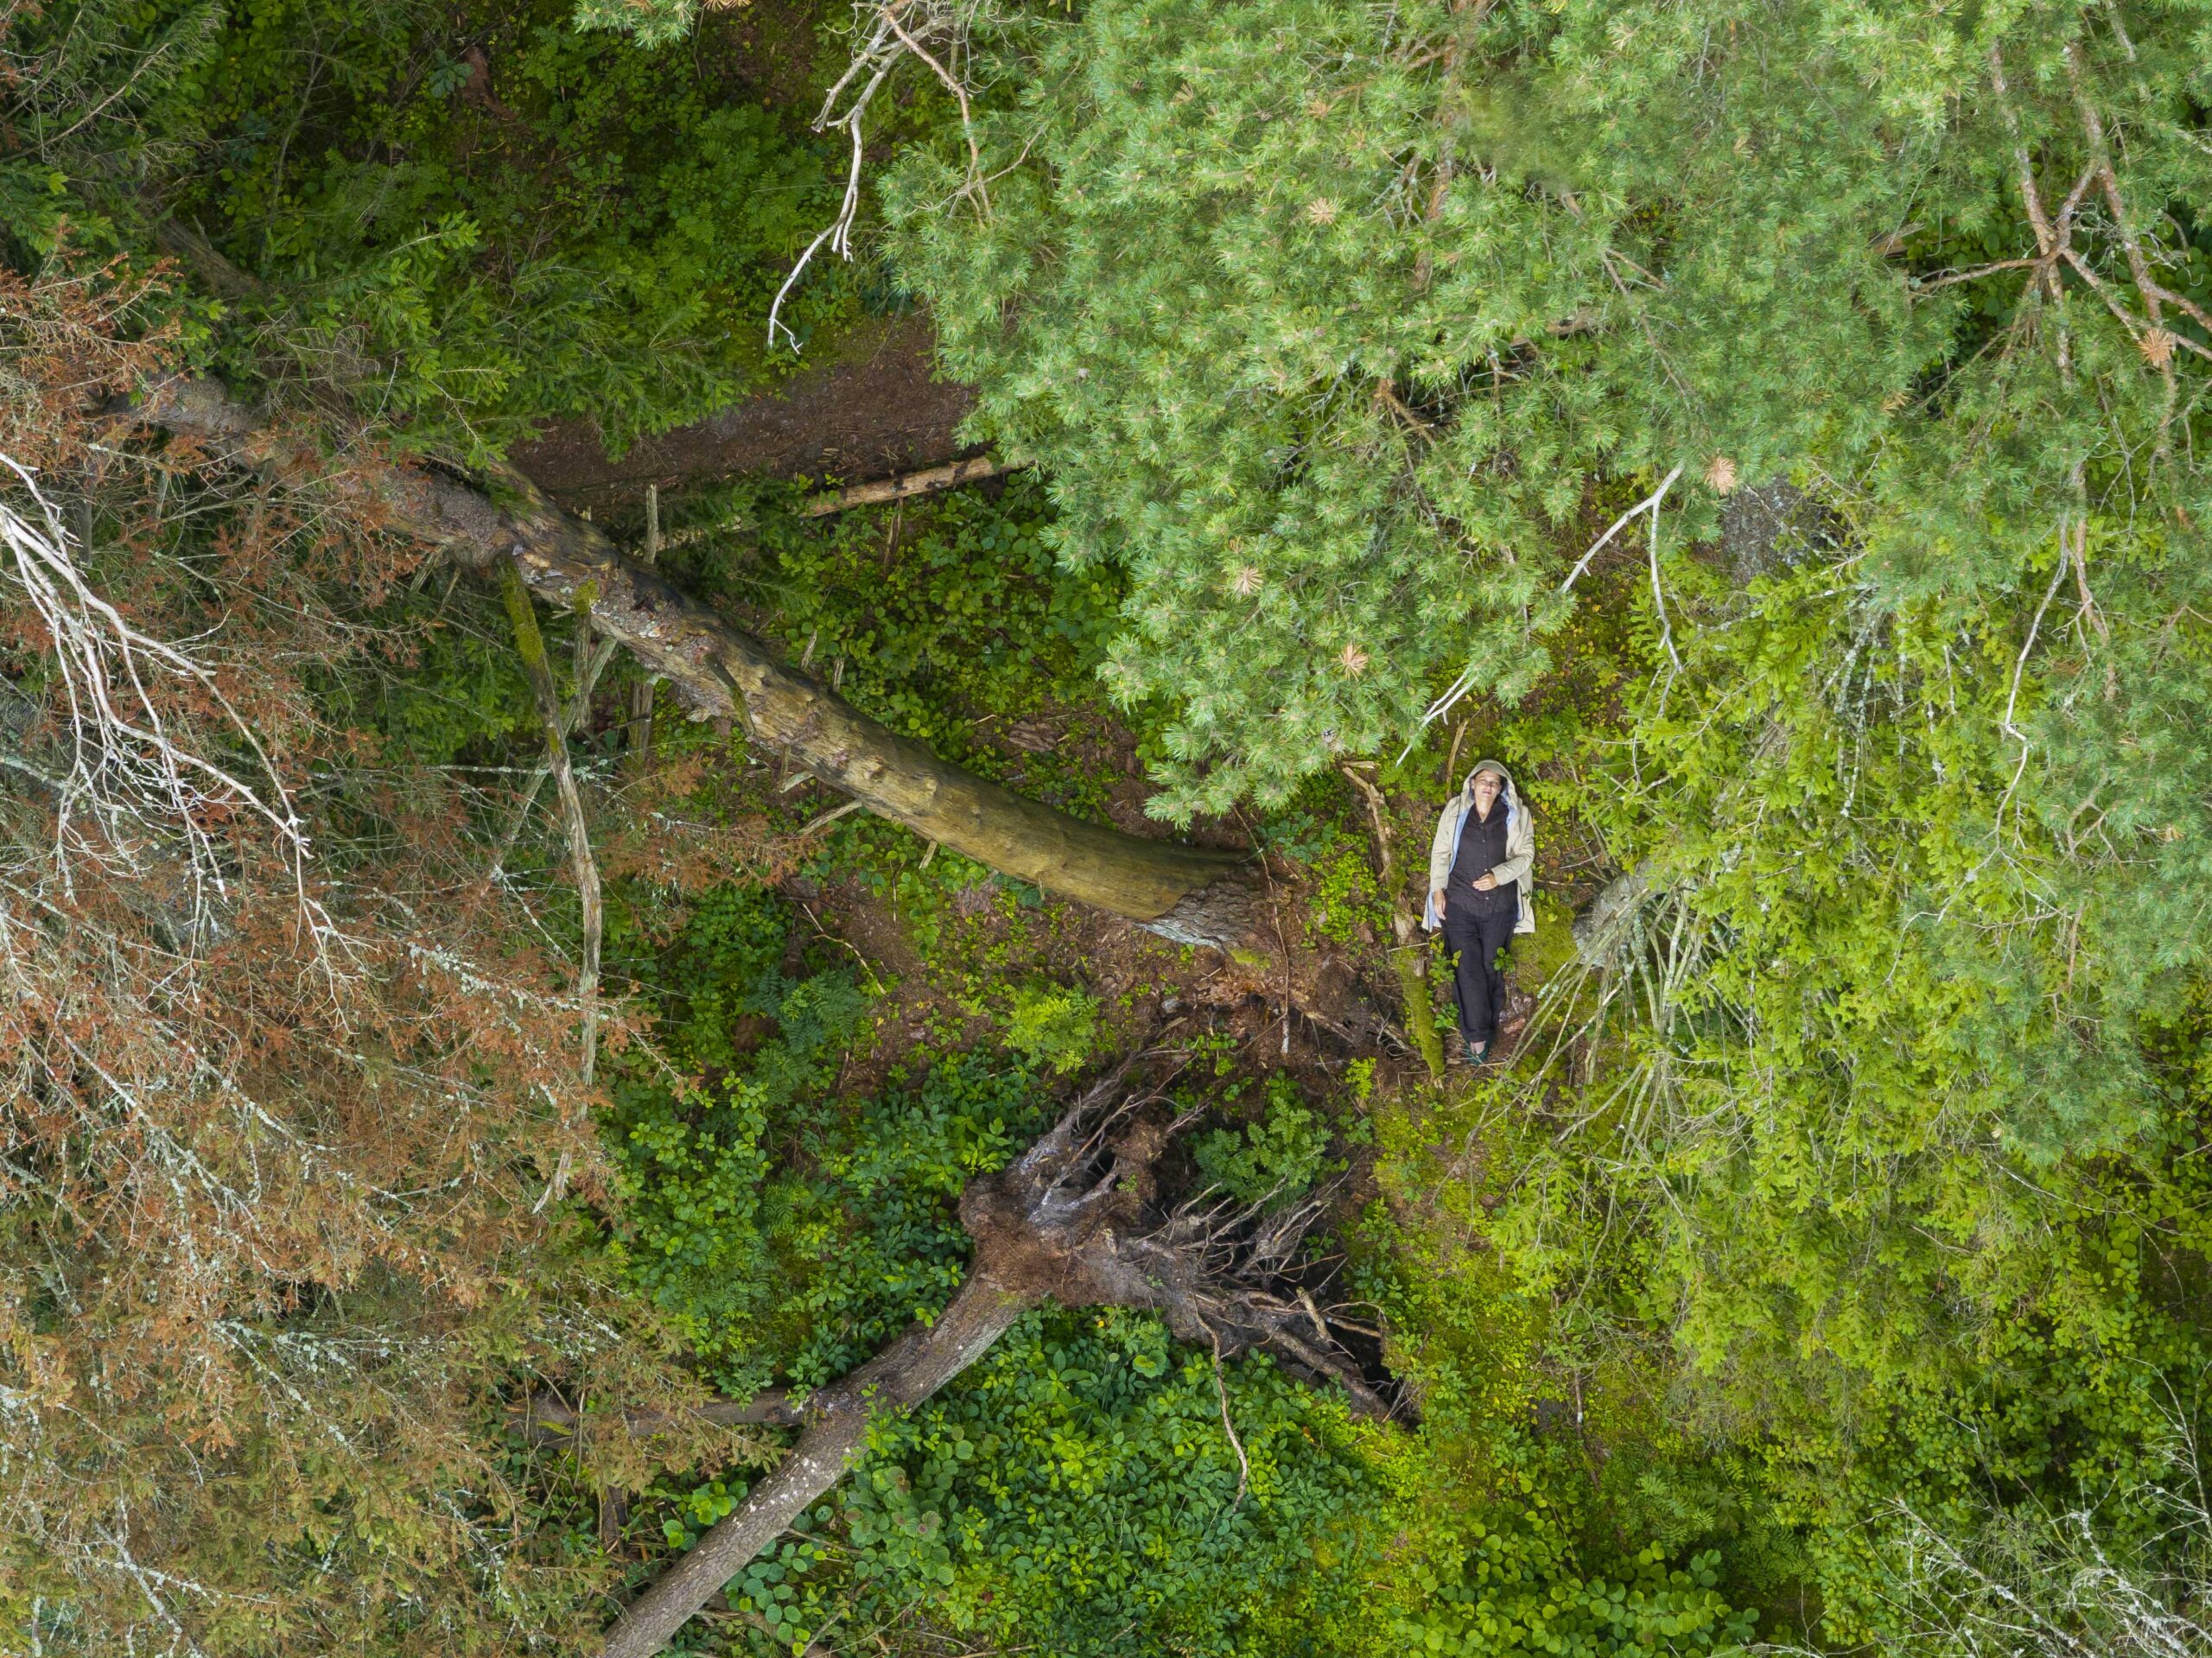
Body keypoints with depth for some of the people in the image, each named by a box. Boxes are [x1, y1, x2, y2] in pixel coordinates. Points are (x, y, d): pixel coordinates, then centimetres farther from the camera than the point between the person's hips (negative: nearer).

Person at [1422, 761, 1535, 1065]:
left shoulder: (1514, 816, -2)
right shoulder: (1455, 811, 0)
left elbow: (1525, 855, -1)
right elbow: (1440, 852, 5)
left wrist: (1499, 876, -16)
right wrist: (1438, 889, -2)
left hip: (1499, 905, 0)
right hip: (1460, 903, 0)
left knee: (1492, 967, 9)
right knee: (1468, 969, -4)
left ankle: (1489, 1024, 24)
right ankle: (1477, 1034, 1)